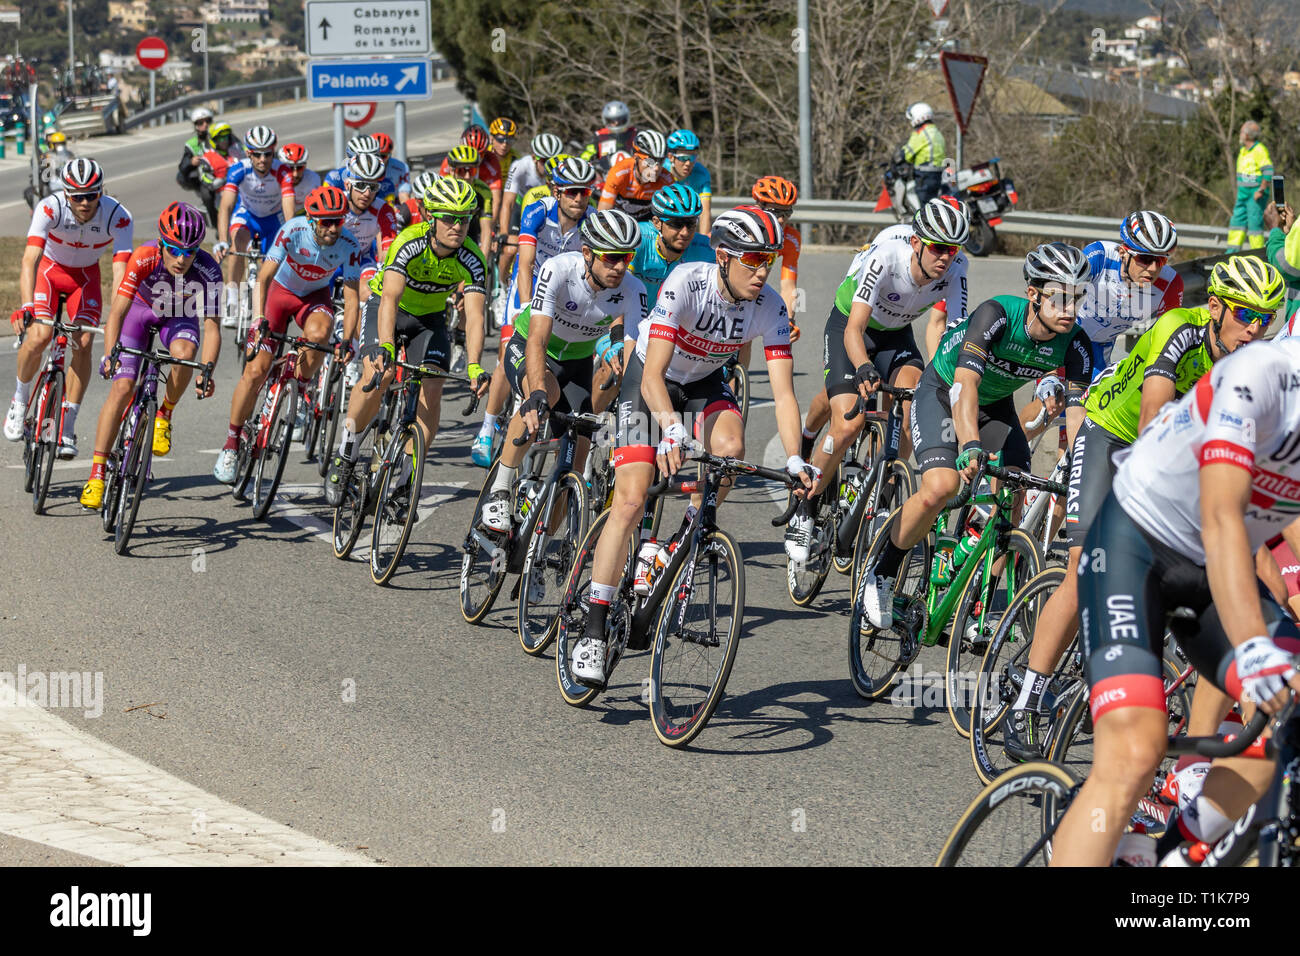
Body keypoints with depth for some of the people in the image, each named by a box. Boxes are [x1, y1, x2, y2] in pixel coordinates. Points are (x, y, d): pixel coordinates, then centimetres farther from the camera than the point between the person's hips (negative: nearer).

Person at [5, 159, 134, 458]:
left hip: (85, 275, 1)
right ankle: (20, 400, 4)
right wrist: (26, 306, -55)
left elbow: (120, 270, -35)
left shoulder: (118, 217, -29)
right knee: (39, 335, -24)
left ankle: (67, 427, -7)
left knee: (83, 343, -18)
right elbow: (30, 259, -40)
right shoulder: (49, 208, -32)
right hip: (49, 268, -1)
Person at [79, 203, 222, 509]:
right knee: (123, 386, -15)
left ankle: (164, 416, -5)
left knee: (184, 353, -33)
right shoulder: (144, 258, -35)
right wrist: (109, 355, -51)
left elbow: (211, 326, -32)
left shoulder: (208, 271, -33)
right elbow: (117, 312, -37)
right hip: (140, 309, -1)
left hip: (178, 317, 1)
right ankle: (97, 473, -10)